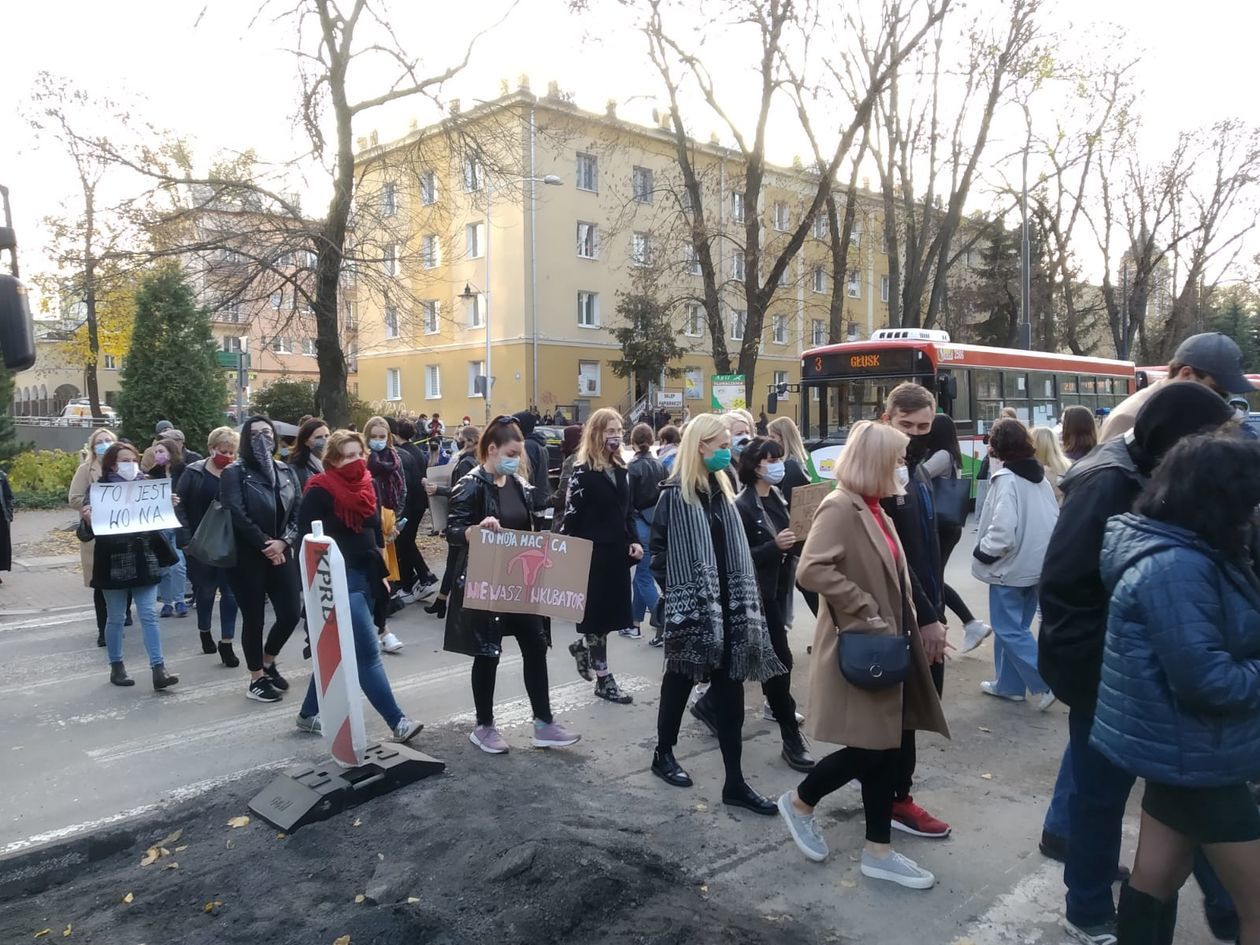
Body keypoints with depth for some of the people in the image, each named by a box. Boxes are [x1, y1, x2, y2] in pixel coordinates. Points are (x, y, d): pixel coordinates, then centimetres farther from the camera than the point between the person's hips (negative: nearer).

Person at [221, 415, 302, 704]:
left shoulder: (286, 471, 10)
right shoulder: (234, 472, -5)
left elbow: (299, 510, 4)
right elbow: (237, 516, -16)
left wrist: (283, 541, -11)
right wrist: (264, 545, -15)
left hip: (281, 553, 5)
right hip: (247, 557, -5)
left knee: (291, 613, 2)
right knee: (254, 618, 3)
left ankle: (268, 662, 29)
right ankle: (257, 679, 18)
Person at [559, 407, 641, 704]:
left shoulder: (620, 469, 10)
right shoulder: (583, 471, -11)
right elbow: (571, 515, -13)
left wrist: (633, 541, 3)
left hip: (617, 552, 7)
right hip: (593, 553, -7)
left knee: (612, 613, 12)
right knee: (598, 614, 2)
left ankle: (582, 646, 39)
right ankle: (604, 680, 12)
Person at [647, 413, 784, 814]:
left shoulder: (722, 489, 11)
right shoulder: (674, 494, -11)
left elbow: (736, 550, 15)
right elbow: (659, 551, -9)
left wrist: (743, 600, 8)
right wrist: (678, 593, -6)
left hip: (725, 605, 6)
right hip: (691, 607, -6)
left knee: (730, 691, 5)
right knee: (680, 681, 10)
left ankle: (734, 782, 11)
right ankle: (663, 754, 32)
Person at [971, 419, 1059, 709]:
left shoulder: (1006, 479, -19)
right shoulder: (1040, 476, 7)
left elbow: (1002, 532, -25)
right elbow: (1054, 519, 12)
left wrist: (981, 554, -11)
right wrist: (1040, 548, 17)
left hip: (1010, 566, -8)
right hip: (1036, 564, 8)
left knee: (1008, 630, 0)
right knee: (1015, 626, 16)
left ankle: (1045, 682, -6)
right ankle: (1008, 684, 24)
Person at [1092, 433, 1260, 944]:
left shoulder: (1186, 553, 6)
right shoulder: (1178, 568, -28)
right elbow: (1207, 680, -28)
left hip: (1179, 746, 10)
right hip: (1194, 754, -10)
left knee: (1156, 878, 21)